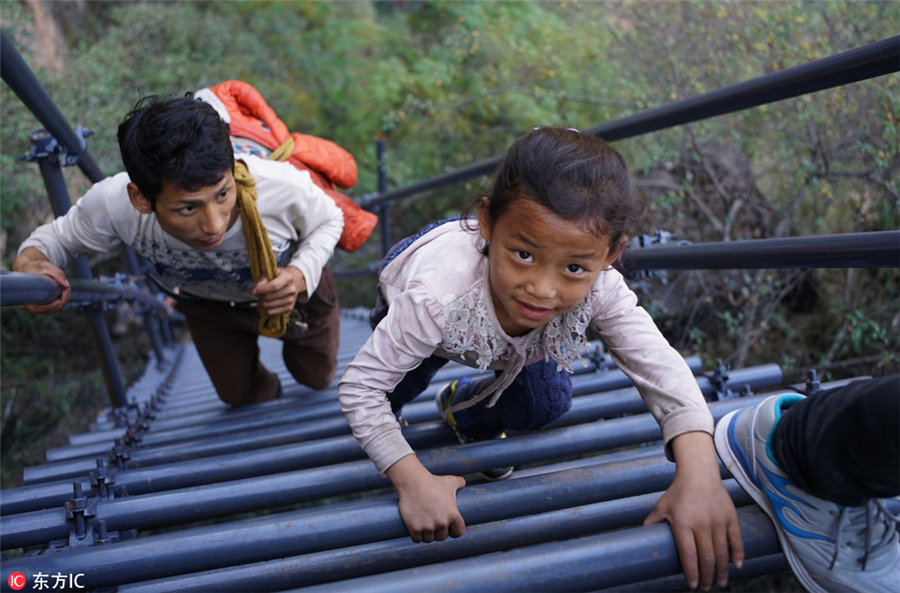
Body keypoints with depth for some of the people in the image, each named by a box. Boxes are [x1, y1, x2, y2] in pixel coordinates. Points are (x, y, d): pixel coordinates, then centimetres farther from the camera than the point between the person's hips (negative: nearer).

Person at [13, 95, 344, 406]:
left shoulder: (283, 187, -46)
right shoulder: (112, 204, -42)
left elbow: (328, 222, -21)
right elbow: (61, 236, -17)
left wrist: (302, 275, -41)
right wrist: (30, 261, -42)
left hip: (291, 290, 0)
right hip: (207, 306, 1)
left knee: (317, 378, 26)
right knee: (239, 394, 26)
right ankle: (266, 395, 66)